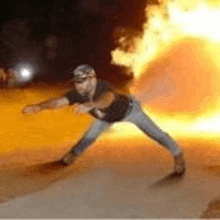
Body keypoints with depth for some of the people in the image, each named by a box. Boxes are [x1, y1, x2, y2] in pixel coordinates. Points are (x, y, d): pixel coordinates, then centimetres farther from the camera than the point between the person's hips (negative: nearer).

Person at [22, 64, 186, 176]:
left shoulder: (104, 87, -48)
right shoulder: (78, 94, -32)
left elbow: (107, 99, -72)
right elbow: (59, 101, -47)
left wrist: (91, 105, -94)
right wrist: (39, 107, -66)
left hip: (129, 109, -5)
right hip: (108, 117, 5)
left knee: (154, 133, -4)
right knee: (90, 135, 17)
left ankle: (178, 155, 17)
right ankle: (74, 153, 46)